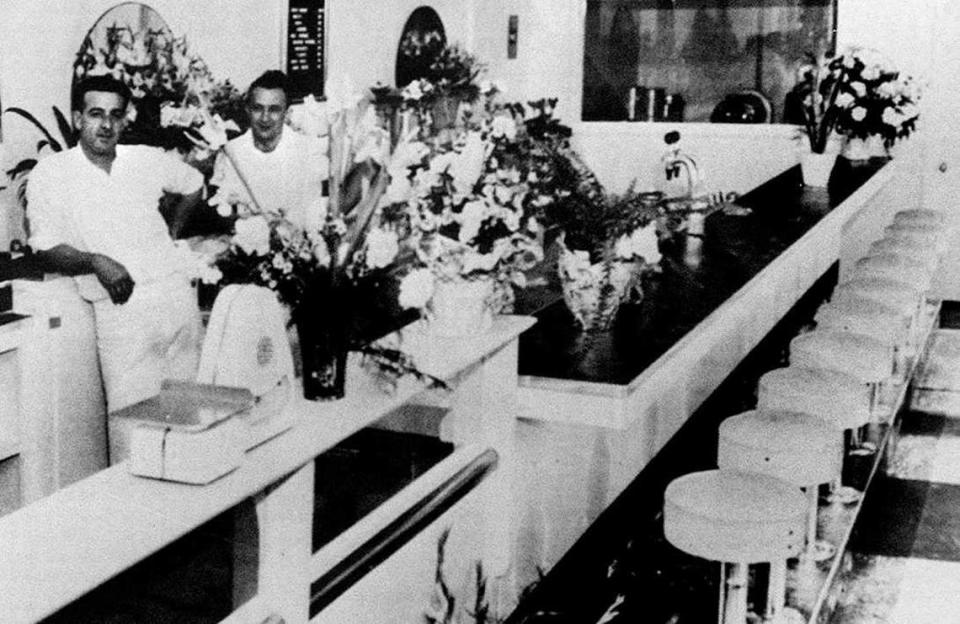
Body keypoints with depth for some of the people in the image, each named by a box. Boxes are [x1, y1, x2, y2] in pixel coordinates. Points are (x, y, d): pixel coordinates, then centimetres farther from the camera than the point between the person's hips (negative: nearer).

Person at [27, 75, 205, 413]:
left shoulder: (148, 160, 7)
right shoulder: (49, 175, -1)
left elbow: (193, 184, 28)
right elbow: (46, 249, -5)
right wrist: (95, 261, -21)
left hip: (176, 293, 3)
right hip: (119, 308, -3)